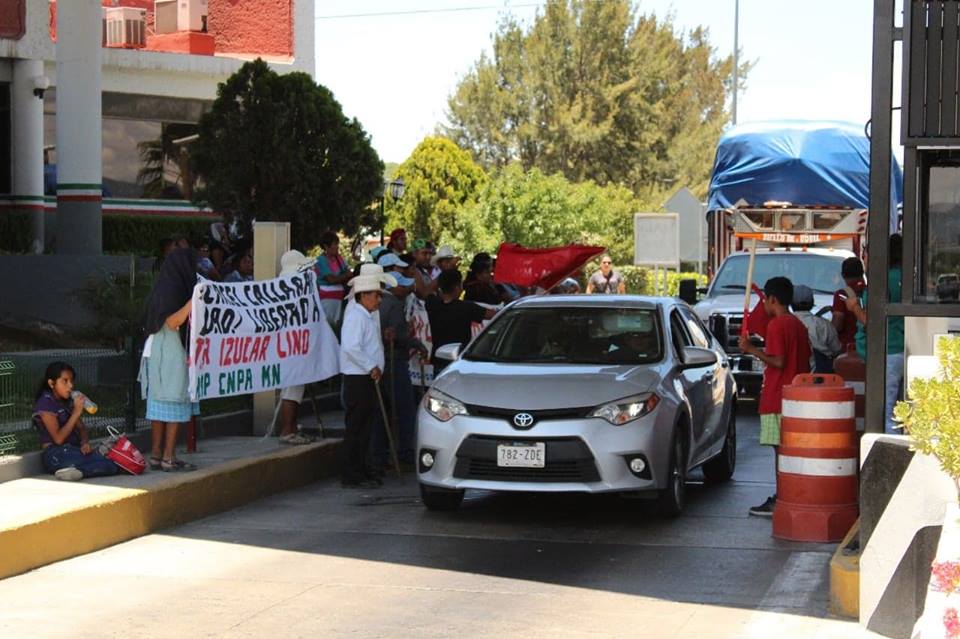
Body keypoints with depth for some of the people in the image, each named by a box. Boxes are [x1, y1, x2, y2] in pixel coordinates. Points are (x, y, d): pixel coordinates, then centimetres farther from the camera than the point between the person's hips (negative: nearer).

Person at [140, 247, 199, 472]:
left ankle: (156, 455, 11)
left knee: (160, 404, 9)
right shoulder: (172, 289, -14)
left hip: (159, 353, 10)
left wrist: (194, 301, 21)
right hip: (170, 354, -10)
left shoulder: (165, 287, 14)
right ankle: (168, 458, -6)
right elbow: (173, 321, -20)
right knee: (174, 405, -7)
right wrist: (193, 300, -23)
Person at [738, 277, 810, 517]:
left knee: (781, 450, -7)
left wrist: (752, 350, -12)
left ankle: (780, 503, -7)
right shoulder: (799, 325, 15)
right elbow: (806, 361, 17)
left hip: (778, 398, -9)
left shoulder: (776, 325, -13)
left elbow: (778, 361, -19)